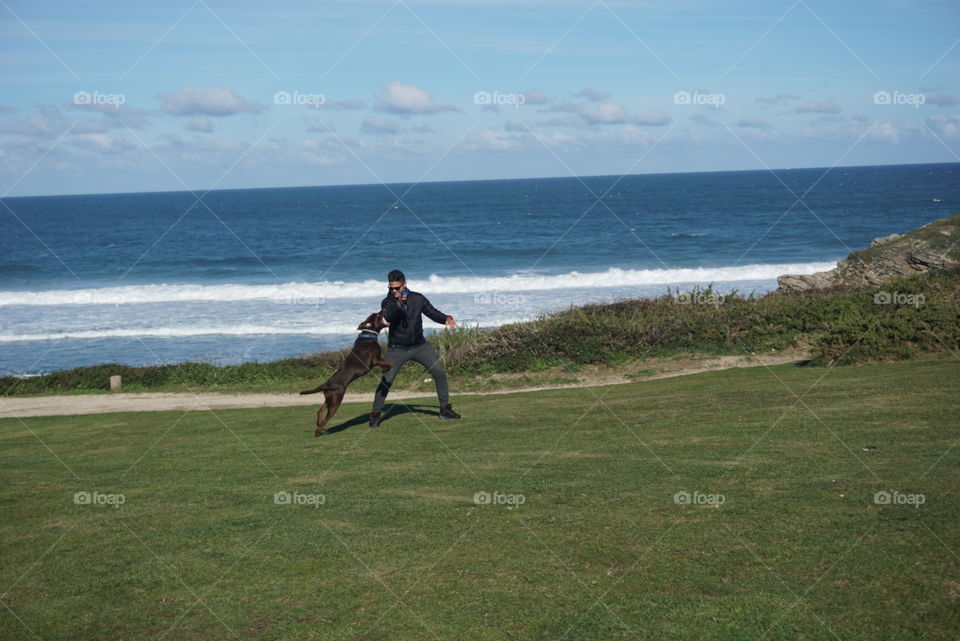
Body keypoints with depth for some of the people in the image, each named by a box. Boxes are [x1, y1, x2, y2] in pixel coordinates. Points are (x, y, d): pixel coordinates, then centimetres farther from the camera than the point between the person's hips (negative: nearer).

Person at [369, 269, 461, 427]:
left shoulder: (417, 299, -2)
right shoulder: (387, 303, -9)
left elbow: (433, 313, 7)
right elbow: (388, 318, -29)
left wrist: (447, 319, -13)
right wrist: (398, 304, -46)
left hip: (420, 345, 3)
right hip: (397, 349, -3)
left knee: (439, 372, -5)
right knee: (386, 380, -12)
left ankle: (445, 408, 7)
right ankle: (375, 414, 1)